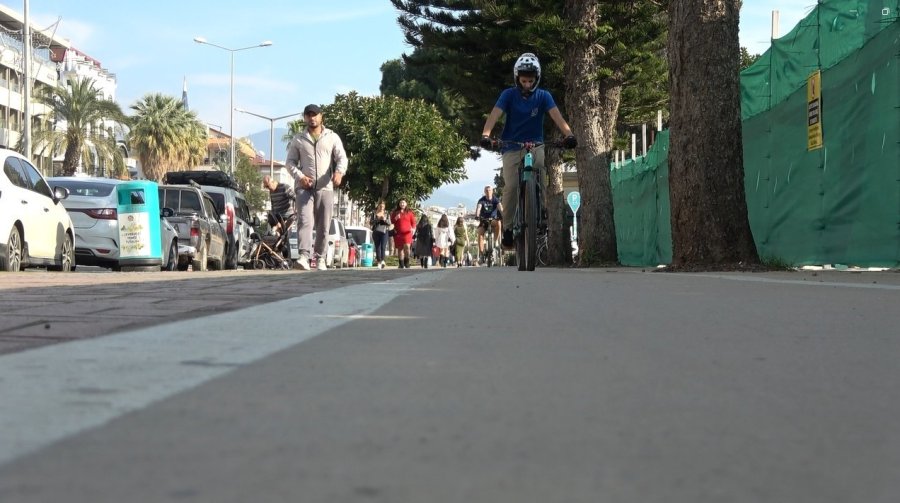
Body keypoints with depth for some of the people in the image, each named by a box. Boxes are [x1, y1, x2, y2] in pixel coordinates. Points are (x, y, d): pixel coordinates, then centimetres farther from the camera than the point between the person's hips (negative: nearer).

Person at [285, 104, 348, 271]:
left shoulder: (332, 137, 10)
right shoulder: (298, 139, 12)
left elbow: (342, 158, 1)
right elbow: (290, 161, 9)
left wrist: (339, 172, -21)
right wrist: (299, 176, -10)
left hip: (325, 188, 1)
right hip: (304, 187, -1)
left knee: (323, 225, 3)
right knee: (305, 221, -17)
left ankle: (320, 259, 12)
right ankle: (304, 256, -28)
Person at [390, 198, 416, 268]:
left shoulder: (409, 212, 8)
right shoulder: (395, 212, 11)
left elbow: (413, 222, 9)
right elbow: (392, 221, 14)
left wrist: (413, 228, -9)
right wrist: (395, 218, -6)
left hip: (407, 233, -2)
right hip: (398, 233, 2)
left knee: (407, 246, -19)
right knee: (400, 248, 4)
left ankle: (407, 262, -4)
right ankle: (401, 264, 11)